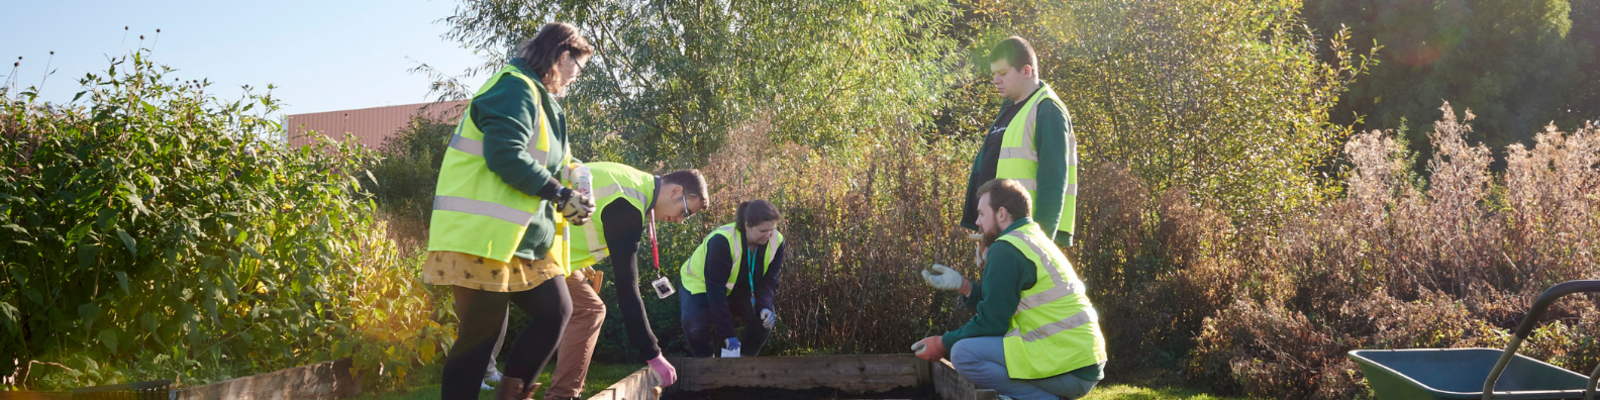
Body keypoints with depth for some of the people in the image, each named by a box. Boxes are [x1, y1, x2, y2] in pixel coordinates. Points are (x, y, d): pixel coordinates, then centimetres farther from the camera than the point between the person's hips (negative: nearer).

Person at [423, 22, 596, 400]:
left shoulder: (540, 99, 21)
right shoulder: (515, 89, -12)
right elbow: (504, 155, -24)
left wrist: (568, 198, 7)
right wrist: (560, 194, -18)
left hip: (525, 237, 10)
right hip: (483, 236, -10)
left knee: (555, 311, 8)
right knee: (481, 332, -6)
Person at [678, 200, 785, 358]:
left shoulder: (776, 241, -21)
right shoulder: (722, 241, -38)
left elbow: (768, 280, -12)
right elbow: (715, 291, -36)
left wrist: (765, 306, -35)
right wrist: (728, 334, -36)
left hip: (738, 289, 5)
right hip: (701, 284, -5)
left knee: (765, 318, -19)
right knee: (696, 327, -30)